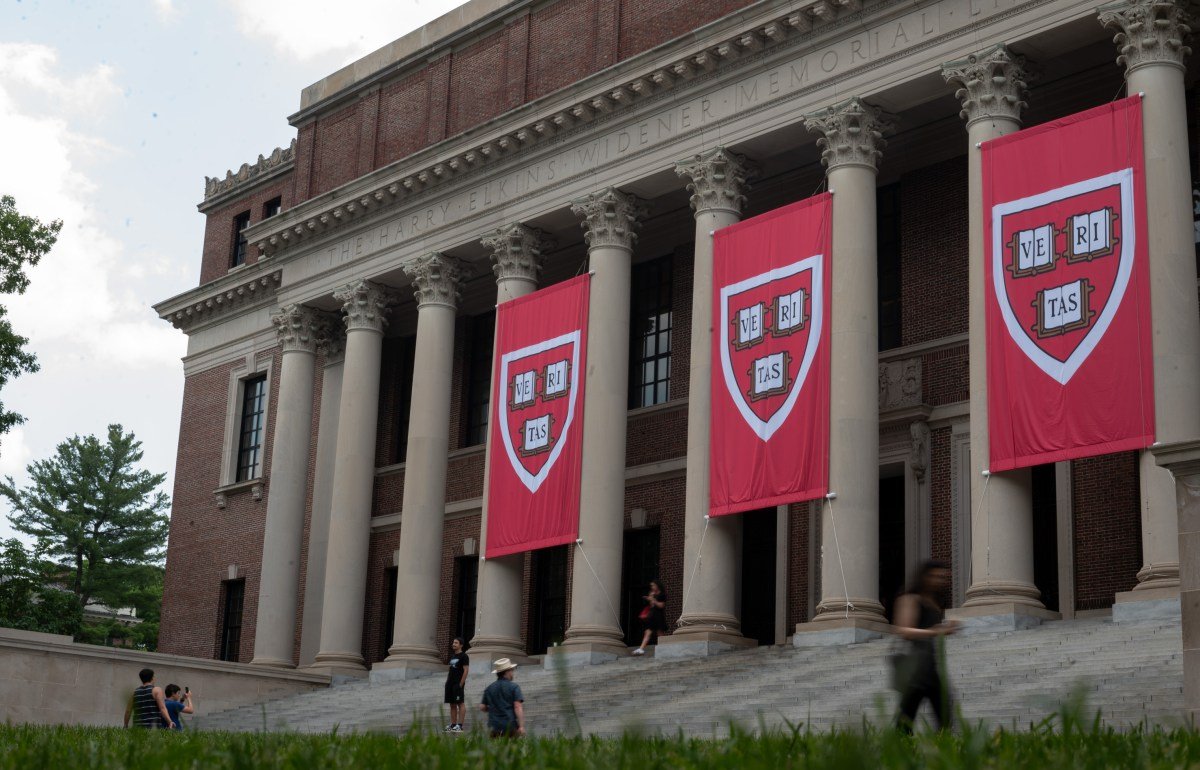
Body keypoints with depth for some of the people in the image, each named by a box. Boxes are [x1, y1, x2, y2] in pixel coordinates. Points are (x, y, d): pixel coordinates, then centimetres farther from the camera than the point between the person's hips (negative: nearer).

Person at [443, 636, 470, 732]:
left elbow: (466, 670, -12)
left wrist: (461, 684, -17)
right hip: (450, 684, 9)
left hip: (458, 684, -9)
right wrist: (447, 681, 14)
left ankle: (460, 725, -10)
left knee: (460, 703, -8)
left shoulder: (464, 656, -5)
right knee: (452, 704, 10)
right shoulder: (452, 656, 19)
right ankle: (453, 725, 13)